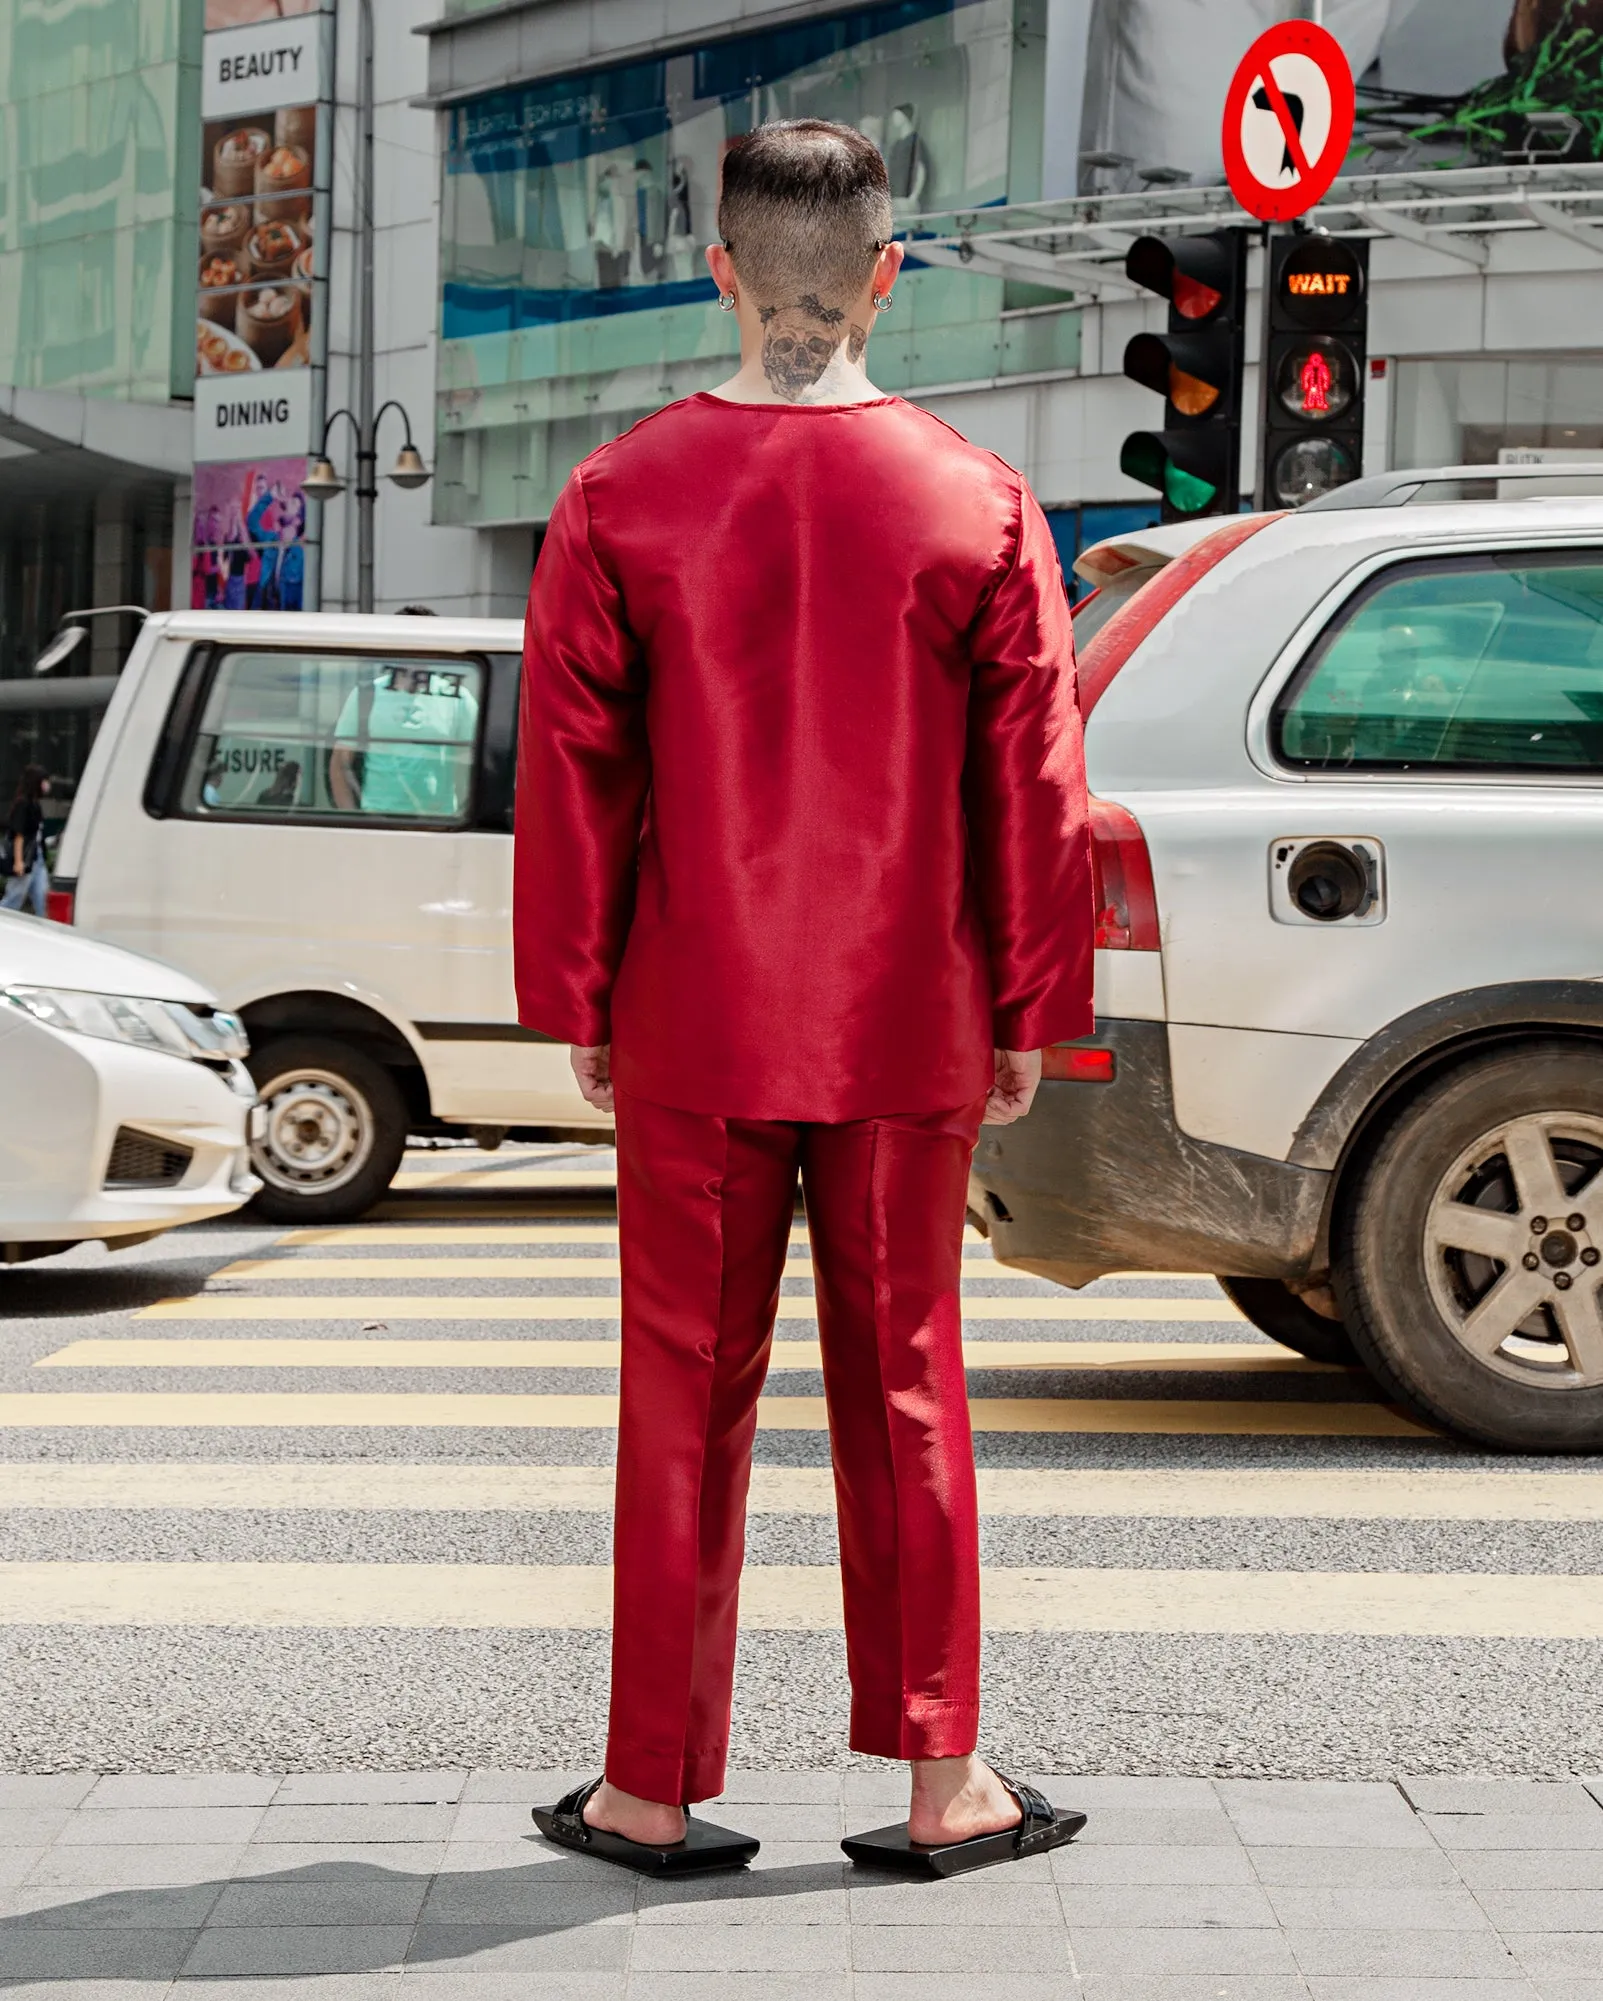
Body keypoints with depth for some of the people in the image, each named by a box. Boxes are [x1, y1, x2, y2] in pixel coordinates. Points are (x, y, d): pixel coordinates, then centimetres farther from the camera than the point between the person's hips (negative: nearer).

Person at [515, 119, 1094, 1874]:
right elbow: (1035, 793, -1)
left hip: (694, 1030, 0)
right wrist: (1030, 1018, 7)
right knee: (906, 1391, 10)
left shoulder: (618, 500, -5)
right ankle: (940, 1781, 16)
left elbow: (571, 780, -3)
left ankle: (654, 1788, 16)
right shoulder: (980, 507, -4)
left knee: (686, 1397, 8)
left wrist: (577, 1006, 6)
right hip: (910, 1033, 1)